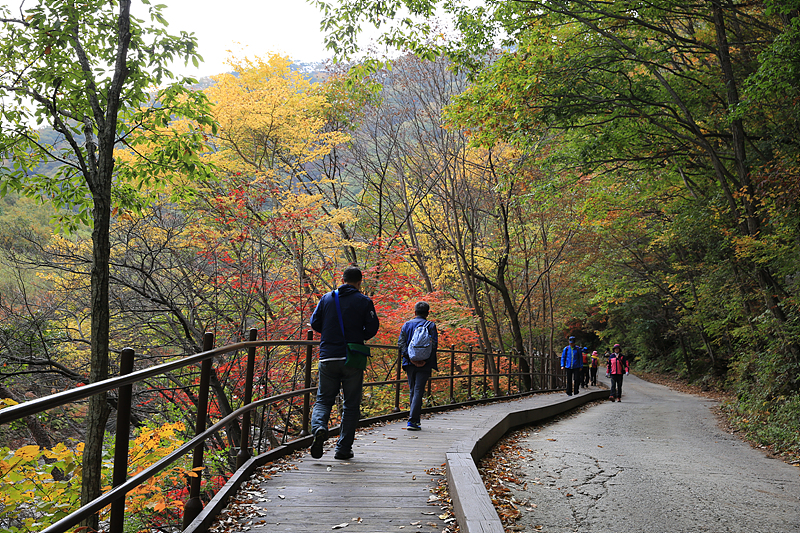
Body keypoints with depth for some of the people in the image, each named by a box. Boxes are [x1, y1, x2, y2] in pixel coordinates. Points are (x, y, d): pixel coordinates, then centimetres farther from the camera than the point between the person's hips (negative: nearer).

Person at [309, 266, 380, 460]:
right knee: (351, 405, 7)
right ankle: (343, 448, 7)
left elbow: (314, 322, 7)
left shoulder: (327, 298, 5)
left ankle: (319, 427, -20)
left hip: (328, 358, 2)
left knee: (323, 400, 10)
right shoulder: (364, 302, -1)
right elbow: (372, 327, -4)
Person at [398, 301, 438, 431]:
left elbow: (400, 344, -2)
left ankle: (415, 420, 20)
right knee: (419, 391, -4)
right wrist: (426, 360, -11)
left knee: (412, 391, 15)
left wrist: (410, 358, -9)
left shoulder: (406, 325, 9)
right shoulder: (430, 326, 2)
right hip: (424, 364, -3)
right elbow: (434, 345, -10)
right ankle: (412, 421, -11)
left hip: (410, 363, 3)